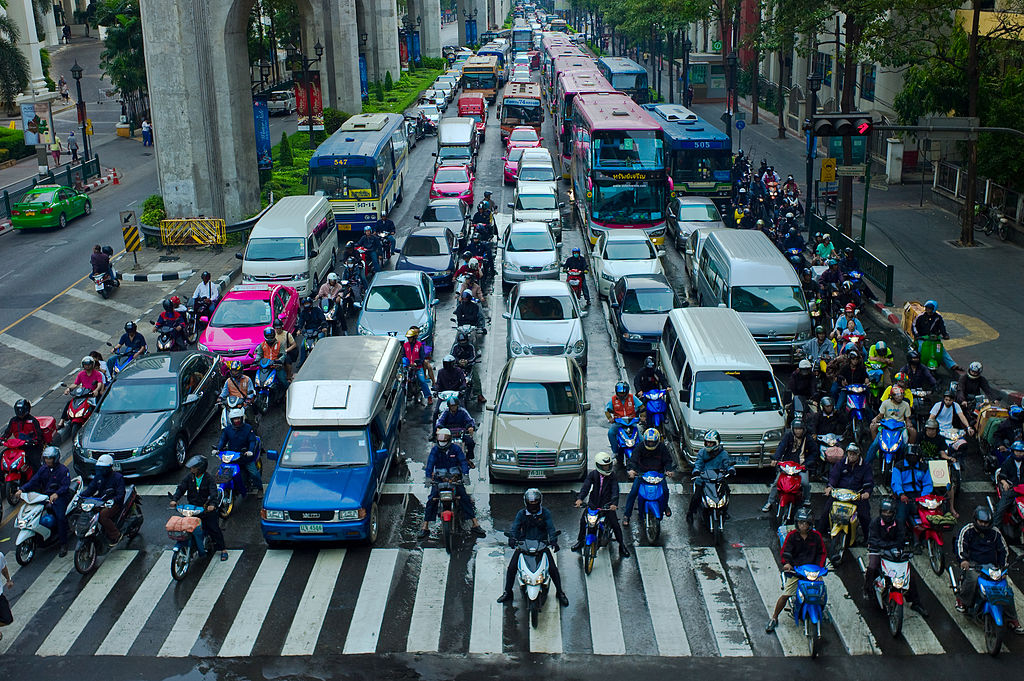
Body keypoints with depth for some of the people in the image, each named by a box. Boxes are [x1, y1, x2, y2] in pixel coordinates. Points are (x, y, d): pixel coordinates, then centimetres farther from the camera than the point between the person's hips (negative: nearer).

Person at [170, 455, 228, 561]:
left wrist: (212, 504, -37)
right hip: (192, 507, 4)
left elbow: (214, 492, -19)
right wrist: (174, 499, -18)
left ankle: (223, 549, 8)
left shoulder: (209, 479, -8)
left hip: (207, 508, -4)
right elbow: (181, 488, 0)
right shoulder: (189, 478, 5)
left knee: (214, 528, -3)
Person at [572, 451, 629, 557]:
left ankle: (621, 545, 9)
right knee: (583, 520, -8)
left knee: (615, 524, -10)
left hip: (607, 504, -1)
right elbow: (586, 486, -12)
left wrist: (614, 503, -32)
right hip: (593, 503, 1)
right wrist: (580, 498, -29)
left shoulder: (612, 476, -3)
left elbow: (615, 490, -13)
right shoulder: (593, 474, 0)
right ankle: (580, 541, 16)